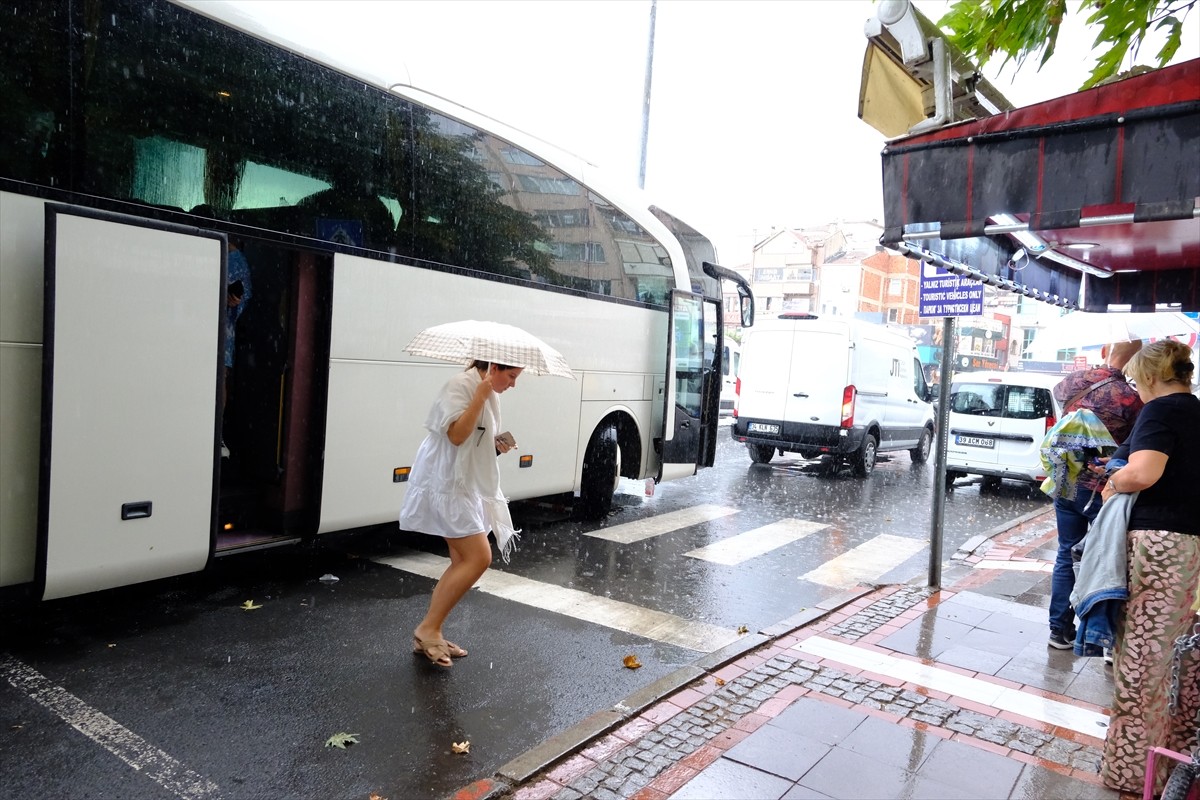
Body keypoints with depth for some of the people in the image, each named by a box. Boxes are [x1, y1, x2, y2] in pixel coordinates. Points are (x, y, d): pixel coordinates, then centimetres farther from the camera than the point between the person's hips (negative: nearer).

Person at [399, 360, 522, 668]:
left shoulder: (491, 394, 14)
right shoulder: (460, 385, -15)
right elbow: (456, 435, -26)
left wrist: (498, 444, 4)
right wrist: (480, 396, -27)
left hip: (467, 485, 10)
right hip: (447, 483, -10)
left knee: (463, 563, 10)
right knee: (479, 557, -14)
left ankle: (429, 635, 18)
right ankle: (428, 628, -5)